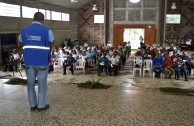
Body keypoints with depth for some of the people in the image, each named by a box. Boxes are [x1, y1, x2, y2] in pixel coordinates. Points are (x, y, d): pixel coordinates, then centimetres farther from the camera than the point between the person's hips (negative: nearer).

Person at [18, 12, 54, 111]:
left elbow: (21, 44, 12)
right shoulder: (46, 31, -8)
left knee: (30, 83, 14)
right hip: (42, 62, -3)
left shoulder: (24, 30, 2)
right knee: (42, 84, 9)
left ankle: (32, 105, 22)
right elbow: (51, 43, 7)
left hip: (28, 61, 3)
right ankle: (41, 105, 16)